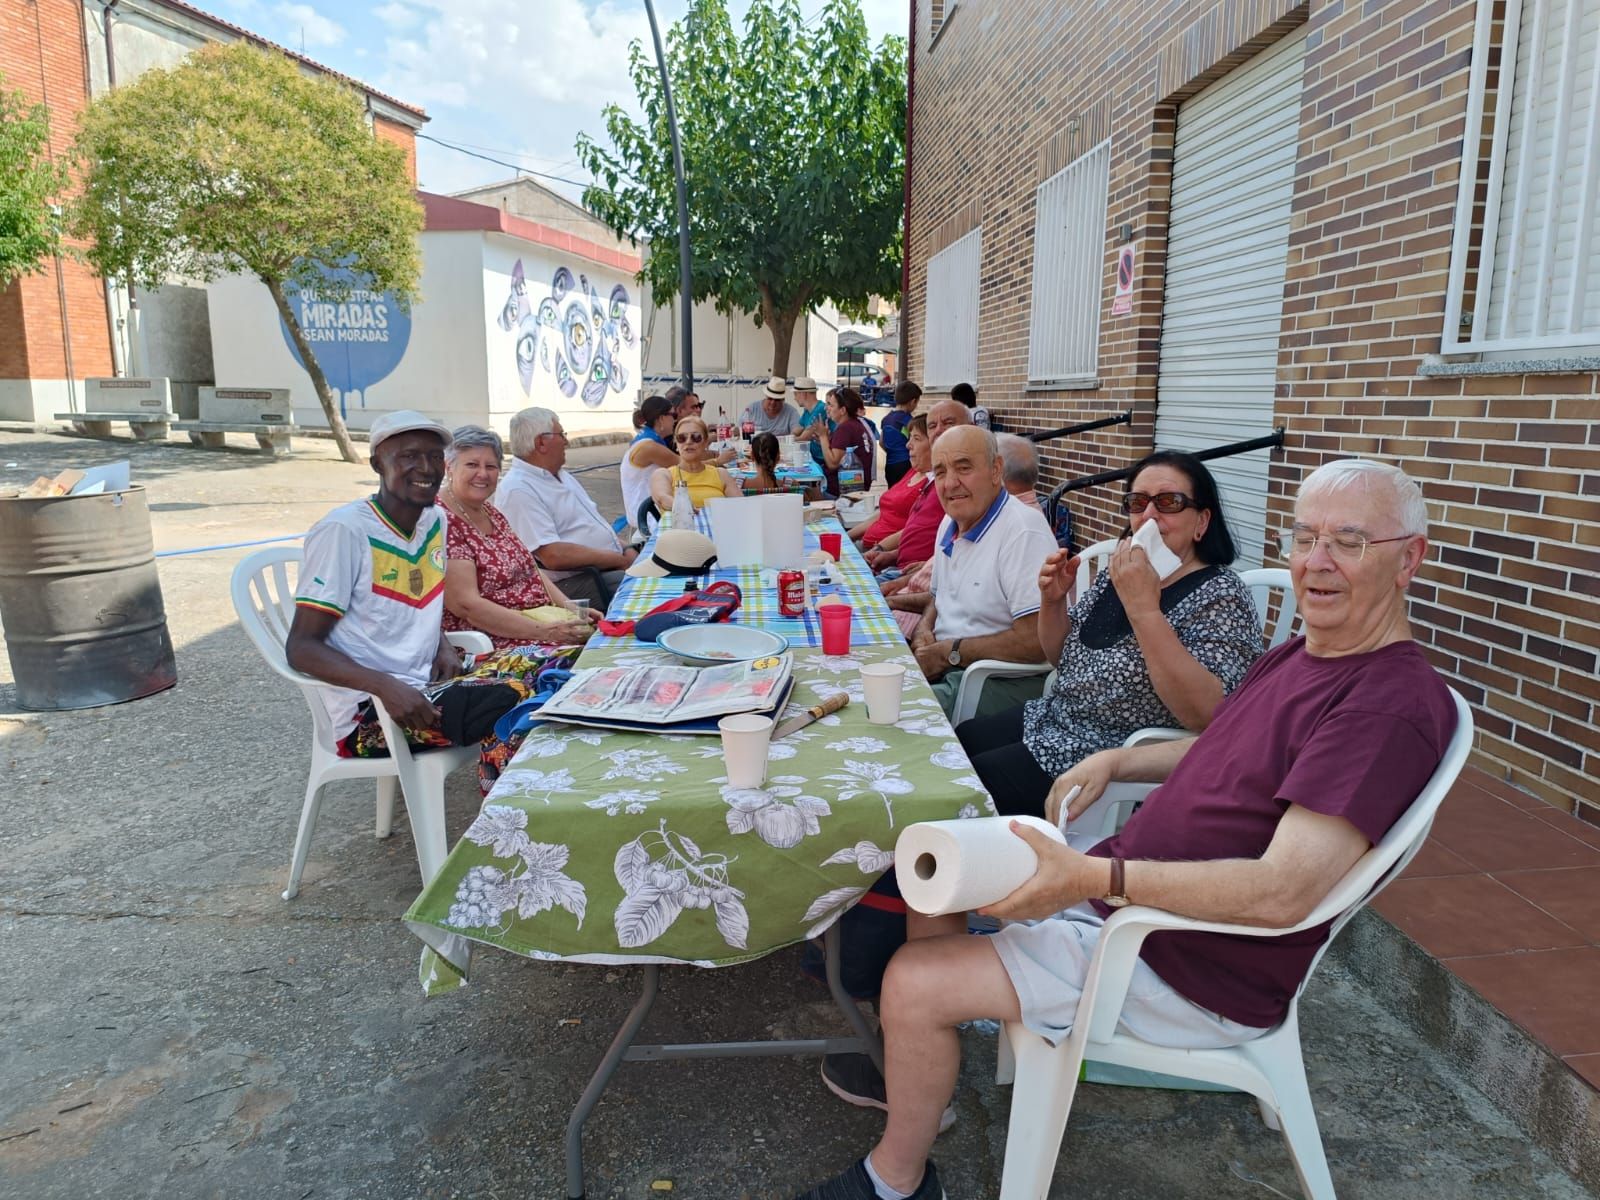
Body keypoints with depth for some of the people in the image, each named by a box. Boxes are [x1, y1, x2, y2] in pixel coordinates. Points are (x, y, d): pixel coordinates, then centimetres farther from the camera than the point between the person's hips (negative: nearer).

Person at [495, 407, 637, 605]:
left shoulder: (561, 475, 20)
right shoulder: (517, 490, -12)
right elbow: (553, 556, -21)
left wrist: (627, 550, 3)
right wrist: (620, 560, -16)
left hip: (611, 568, 10)